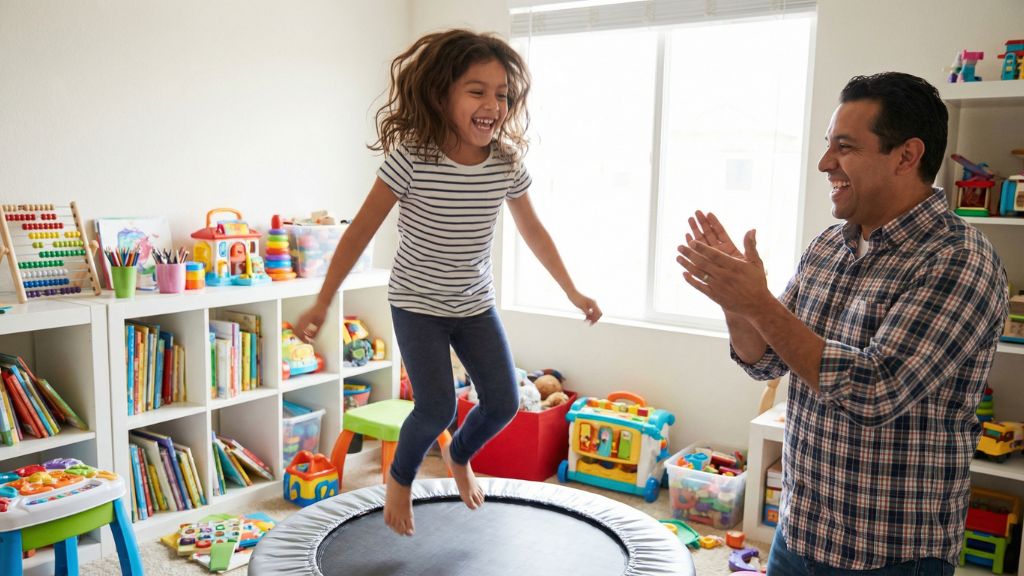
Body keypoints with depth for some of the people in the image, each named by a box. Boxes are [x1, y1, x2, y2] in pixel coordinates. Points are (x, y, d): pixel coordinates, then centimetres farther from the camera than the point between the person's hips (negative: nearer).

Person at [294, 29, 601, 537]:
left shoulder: (507, 164, -9)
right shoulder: (411, 159, -21)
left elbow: (533, 231, 6)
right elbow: (361, 230, -13)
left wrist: (572, 292, 13)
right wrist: (323, 302, -13)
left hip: (475, 305, 4)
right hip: (417, 304, -4)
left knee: (504, 402, 2)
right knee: (437, 408, -12)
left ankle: (459, 456, 36)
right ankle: (400, 479, 22)